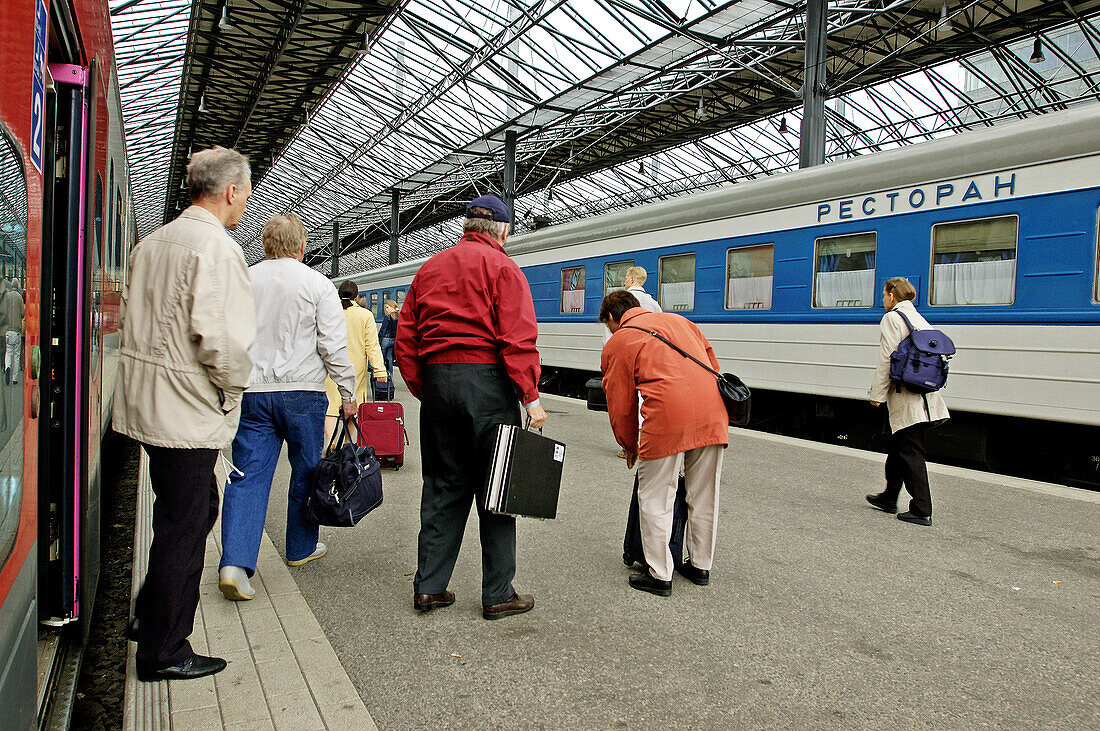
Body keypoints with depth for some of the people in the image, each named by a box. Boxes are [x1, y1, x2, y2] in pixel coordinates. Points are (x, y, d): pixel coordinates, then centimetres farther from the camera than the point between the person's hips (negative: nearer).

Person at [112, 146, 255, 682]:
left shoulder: (151, 244, 12)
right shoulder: (217, 247, -17)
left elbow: (129, 318, 18)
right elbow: (221, 336, -25)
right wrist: (233, 388, -9)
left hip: (146, 400, 9)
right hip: (189, 411, -9)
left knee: (197, 508, 22)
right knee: (183, 527, 2)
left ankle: (150, 617, 34)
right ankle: (163, 653, 14)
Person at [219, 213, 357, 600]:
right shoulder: (317, 284, -3)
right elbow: (334, 345, -5)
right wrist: (347, 393, 3)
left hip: (251, 392, 3)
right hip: (301, 392, -2)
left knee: (248, 477, 2)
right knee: (305, 471, 14)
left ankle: (235, 562, -10)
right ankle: (301, 548, 27)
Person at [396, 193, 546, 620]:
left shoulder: (430, 268, 16)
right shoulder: (502, 268, -2)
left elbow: (405, 338, 12)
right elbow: (518, 338, -13)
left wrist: (422, 389, 15)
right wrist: (530, 397, -12)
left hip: (435, 380, 6)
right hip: (486, 381, -5)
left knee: (443, 487, 13)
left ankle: (429, 587, 17)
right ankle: (498, 595, 8)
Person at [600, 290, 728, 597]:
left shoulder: (616, 344, 11)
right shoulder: (677, 320, 25)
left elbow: (621, 405, 12)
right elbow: (712, 362, 23)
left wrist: (630, 447, 26)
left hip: (668, 419, -6)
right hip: (712, 415, 6)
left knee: (655, 499, 8)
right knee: (704, 496, 17)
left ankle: (660, 575, 13)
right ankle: (701, 566, 30)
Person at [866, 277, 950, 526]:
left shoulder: (892, 319, -9)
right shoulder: (920, 320, 16)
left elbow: (887, 360, -14)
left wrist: (877, 394, -9)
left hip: (905, 398, -8)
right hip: (923, 397, 8)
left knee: (910, 453, -4)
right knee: (898, 447, 20)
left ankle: (922, 511, -2)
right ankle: (889, 497, 32)